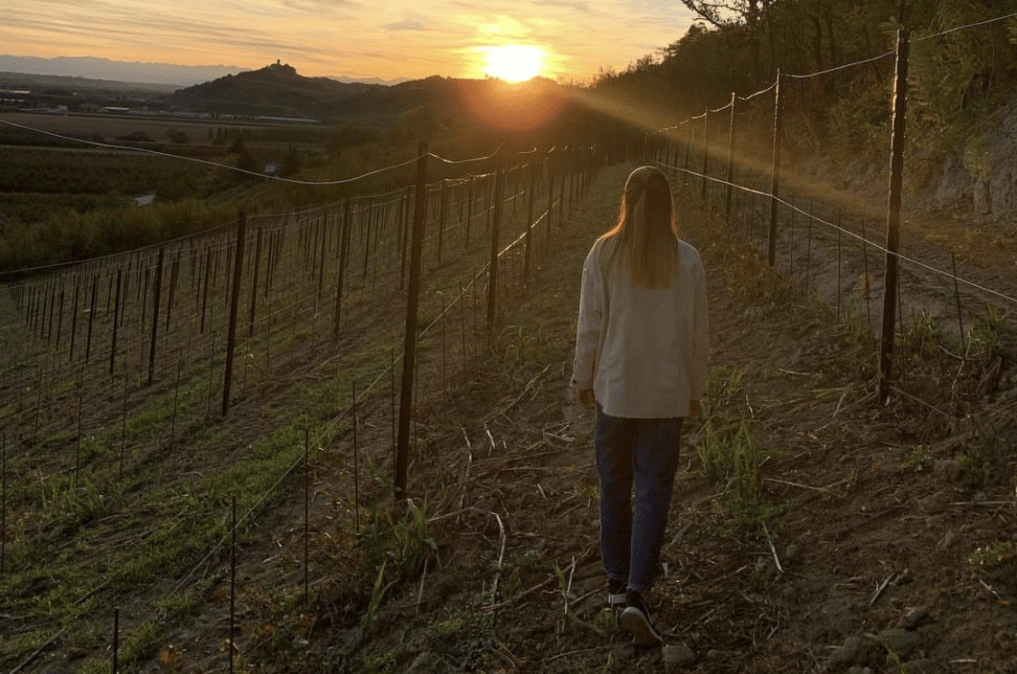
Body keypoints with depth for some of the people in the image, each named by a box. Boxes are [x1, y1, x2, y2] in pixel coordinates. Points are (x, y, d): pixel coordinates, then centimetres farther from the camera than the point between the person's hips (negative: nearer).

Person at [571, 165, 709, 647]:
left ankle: (618, 581, 28)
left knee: (615, 488, 16)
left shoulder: (604, 254, -7)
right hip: (666, 394, -1)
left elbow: (590, 325, -4)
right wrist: (695, 389, 11)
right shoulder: (687, 260, -7)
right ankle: (637, 593, -7)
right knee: (654, 492, 3)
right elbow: (697, 333, -2)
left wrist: (583, 378, 9)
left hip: (614, 390, 1)